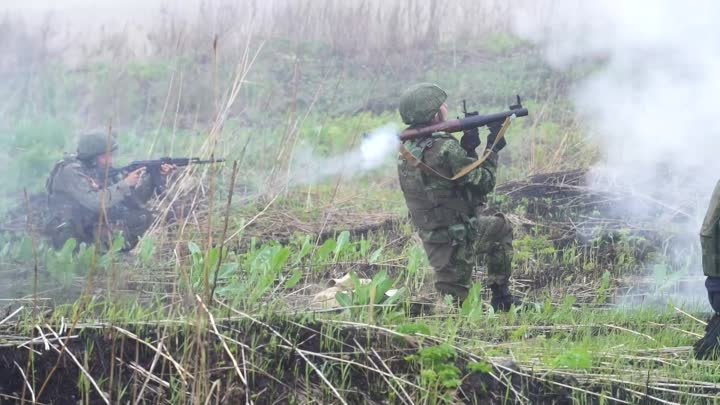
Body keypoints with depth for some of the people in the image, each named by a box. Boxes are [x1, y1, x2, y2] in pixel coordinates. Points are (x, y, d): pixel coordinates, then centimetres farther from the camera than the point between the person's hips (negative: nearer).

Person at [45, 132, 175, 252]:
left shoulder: (107, 171, 3)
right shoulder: (71, 173, -18)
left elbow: (134, 200, 2)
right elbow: (95, 203, -31)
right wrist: (125, 184, -25)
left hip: (95, 230, 7)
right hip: (68, 234, -7)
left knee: (143, 216, -6)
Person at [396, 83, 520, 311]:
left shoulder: (407, 149, 2)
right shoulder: (445, 148, -25)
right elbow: (483, 183, -16)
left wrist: (467, 147, 1)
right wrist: (493, 149, -3)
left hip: (429, 235, 9)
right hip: (456, 239, -9)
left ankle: (501, 298, 31)